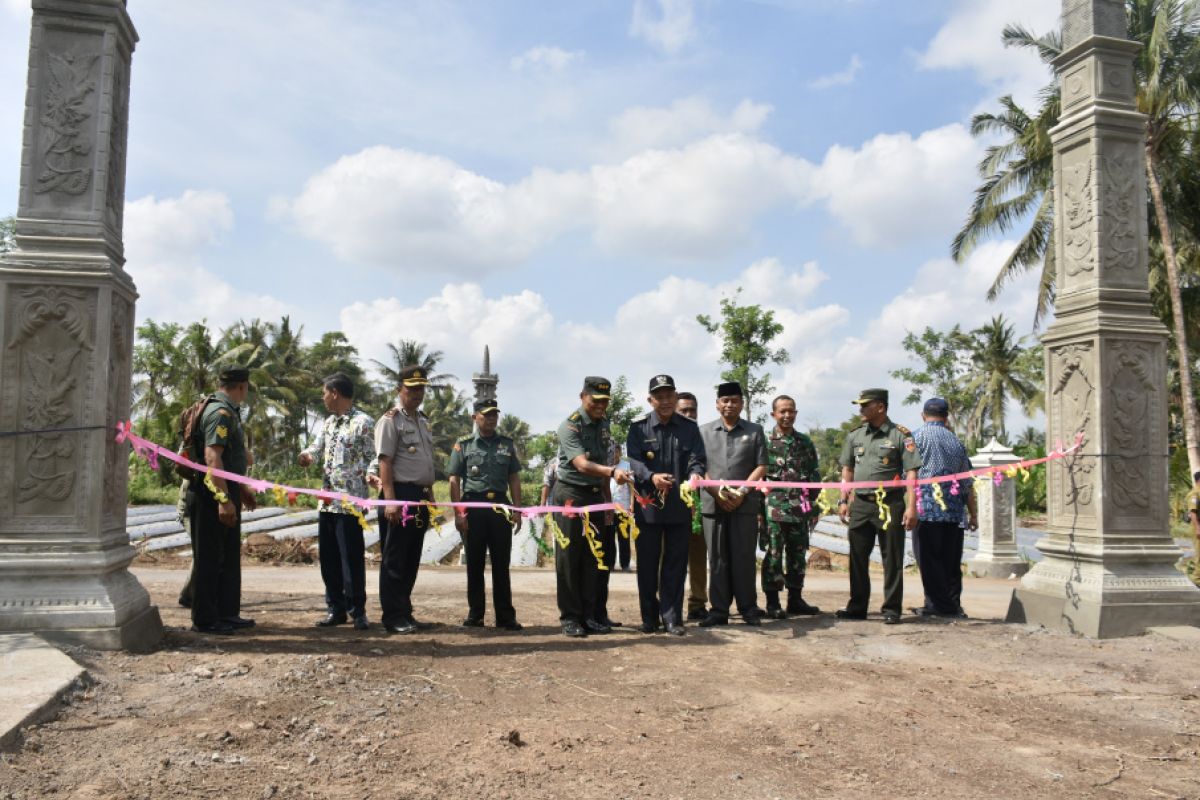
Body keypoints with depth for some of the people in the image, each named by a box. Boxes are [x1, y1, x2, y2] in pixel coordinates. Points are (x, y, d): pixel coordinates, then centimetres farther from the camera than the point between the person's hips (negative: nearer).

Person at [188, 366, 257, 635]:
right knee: (210, 558, -2)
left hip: (227, 491, 10)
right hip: (214, 495, -10)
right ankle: (204, 619, 7)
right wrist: (224, 499, -29)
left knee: (229, 557, 15)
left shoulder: (229, 412, 16)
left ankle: (227, 613, 24)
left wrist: (241, 488, 29)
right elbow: (212, 457, -26)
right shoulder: (220, 413, -17)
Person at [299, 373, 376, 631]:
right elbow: (317, 447, 18)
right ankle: (336, 609, 21)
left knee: (351, 557, -3)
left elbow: (372, 458, -6)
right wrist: (307, 455, -5)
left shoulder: (363, 423, -7)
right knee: (328, 557, 11)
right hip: (327, 500, 8)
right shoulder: (328, 423, 16)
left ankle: (357, 610, 8)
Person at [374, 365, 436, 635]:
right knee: (394, 560, -2)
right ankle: (393, 617, 4)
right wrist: (390, 501, -20)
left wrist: (430, 498, 19)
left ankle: (404, 613, 21)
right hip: (400, 494, -8)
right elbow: (385, 463, -13)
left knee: (412, 560, 12)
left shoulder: (424, 422, 18)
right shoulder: (390, 420, -6)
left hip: (420, 497, 8)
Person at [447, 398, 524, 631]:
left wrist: (517, 510, 4)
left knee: (501, 563, 4)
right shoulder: (463, 445, 4)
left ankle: (505, 616, 9)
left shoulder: (507, 444, 12)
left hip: (500, 506, 2)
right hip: (473, 505, -2)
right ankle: (475, 614, 14)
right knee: (475, 563, 5)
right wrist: (458, 512, -8)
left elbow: (514, 479, 12)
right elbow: (454, 481, 1)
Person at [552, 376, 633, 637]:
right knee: (569, 558, -1)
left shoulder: (604, 423, 8)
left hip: (595, 495, 7)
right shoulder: (570, 426, -15)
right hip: (571, 495, -7)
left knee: (591, 558, 9)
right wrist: (612, 471, -45)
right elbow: (582, 465, -29)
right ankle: (570, 618, 6)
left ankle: (587, 616, 16)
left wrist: (606, 497, 15)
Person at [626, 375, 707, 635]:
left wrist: (695, 473, -23)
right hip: (648, 504, -1)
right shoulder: (638, 428, 2)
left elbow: (698, 459, 0)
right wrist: (651, 477, -28)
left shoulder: (689, 428, 8)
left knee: (675, 563, 5)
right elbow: (634, 460, -9)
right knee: (647, 563, 6)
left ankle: (672, 618, 14)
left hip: (680, 505, 1)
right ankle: (649, 618, 19)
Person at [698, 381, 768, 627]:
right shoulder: (704, 431, 10)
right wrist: (718, 492, -9)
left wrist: (742, 492, -10)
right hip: (713, 503, 1)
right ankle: (718, 609, 12)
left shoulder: (754, 431, 8)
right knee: (717, 558, 5)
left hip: (745, 504, -1)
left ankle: (748, 608, 12)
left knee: (744, 557, 2)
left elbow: (761, 467, 2)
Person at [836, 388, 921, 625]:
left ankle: (892, 609, 11)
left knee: (892, 559, 2)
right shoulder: (855, 435, 12)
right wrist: (843, 501, 10)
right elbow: (847, 470, 17)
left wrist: (911, 506, -13)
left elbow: (911, 472, -6)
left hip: (890, 505, -5)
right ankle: (857, 606, 19)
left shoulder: (900, 435, -4)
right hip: (860, 504, 5)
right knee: (858, 558, 9)